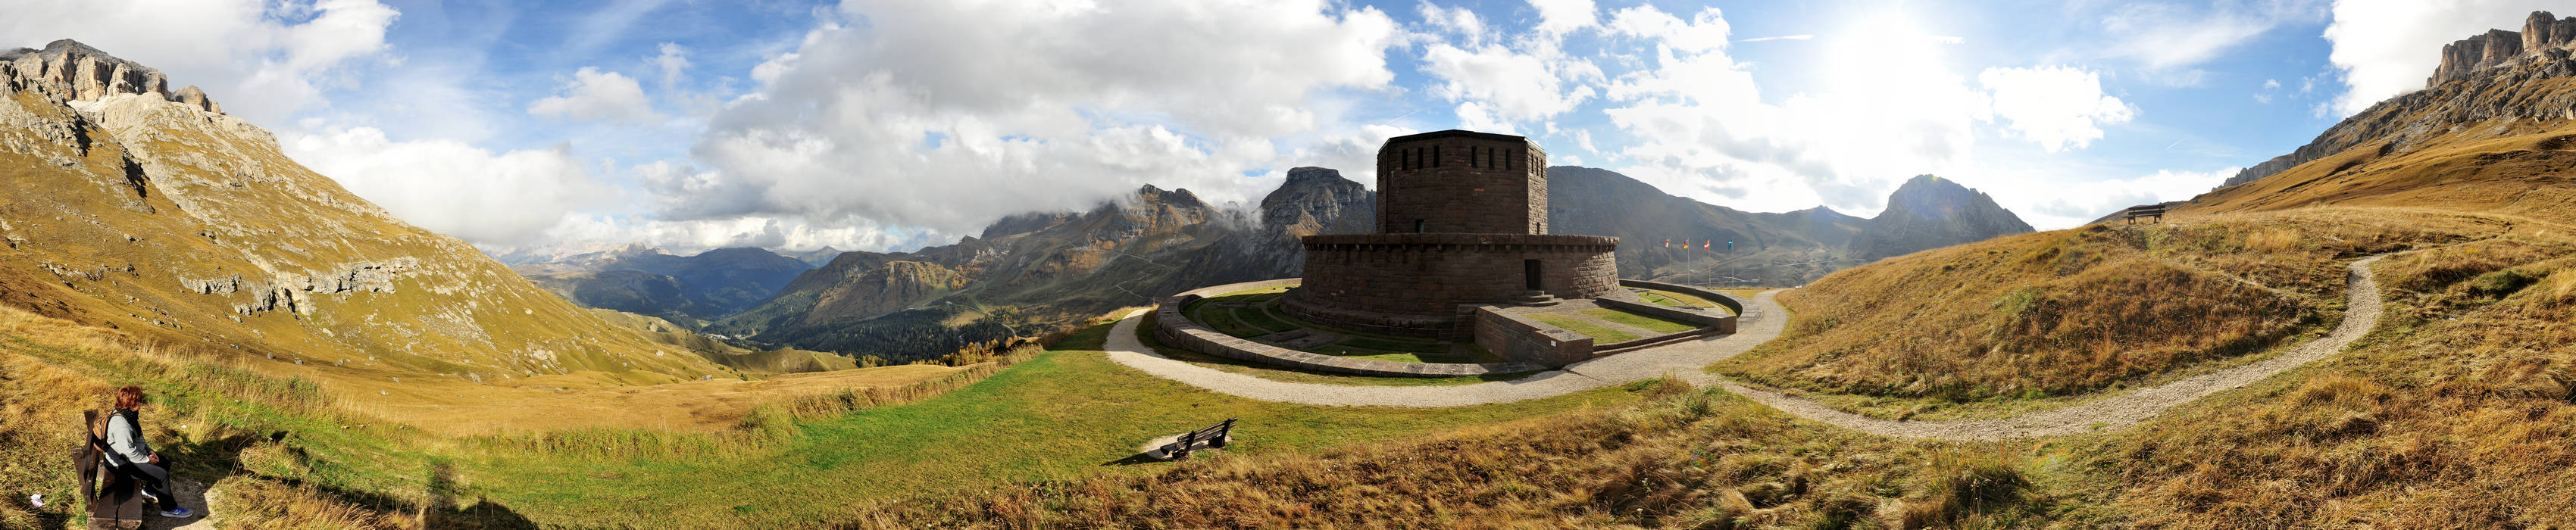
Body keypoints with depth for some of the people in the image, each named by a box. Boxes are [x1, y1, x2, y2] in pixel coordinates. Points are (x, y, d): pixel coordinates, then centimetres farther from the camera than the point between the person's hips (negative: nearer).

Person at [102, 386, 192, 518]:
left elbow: (139, 438, 16)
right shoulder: (121, 425, -31)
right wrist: (147, 460, -17)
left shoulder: (128, 415, 3)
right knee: (161, 474, -17)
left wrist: (150, 451, 7)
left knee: (165, 463, 15)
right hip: (123, 464, -11)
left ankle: (150, 490, 35)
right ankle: (169, 509, -6)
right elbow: (129, 451, -31)